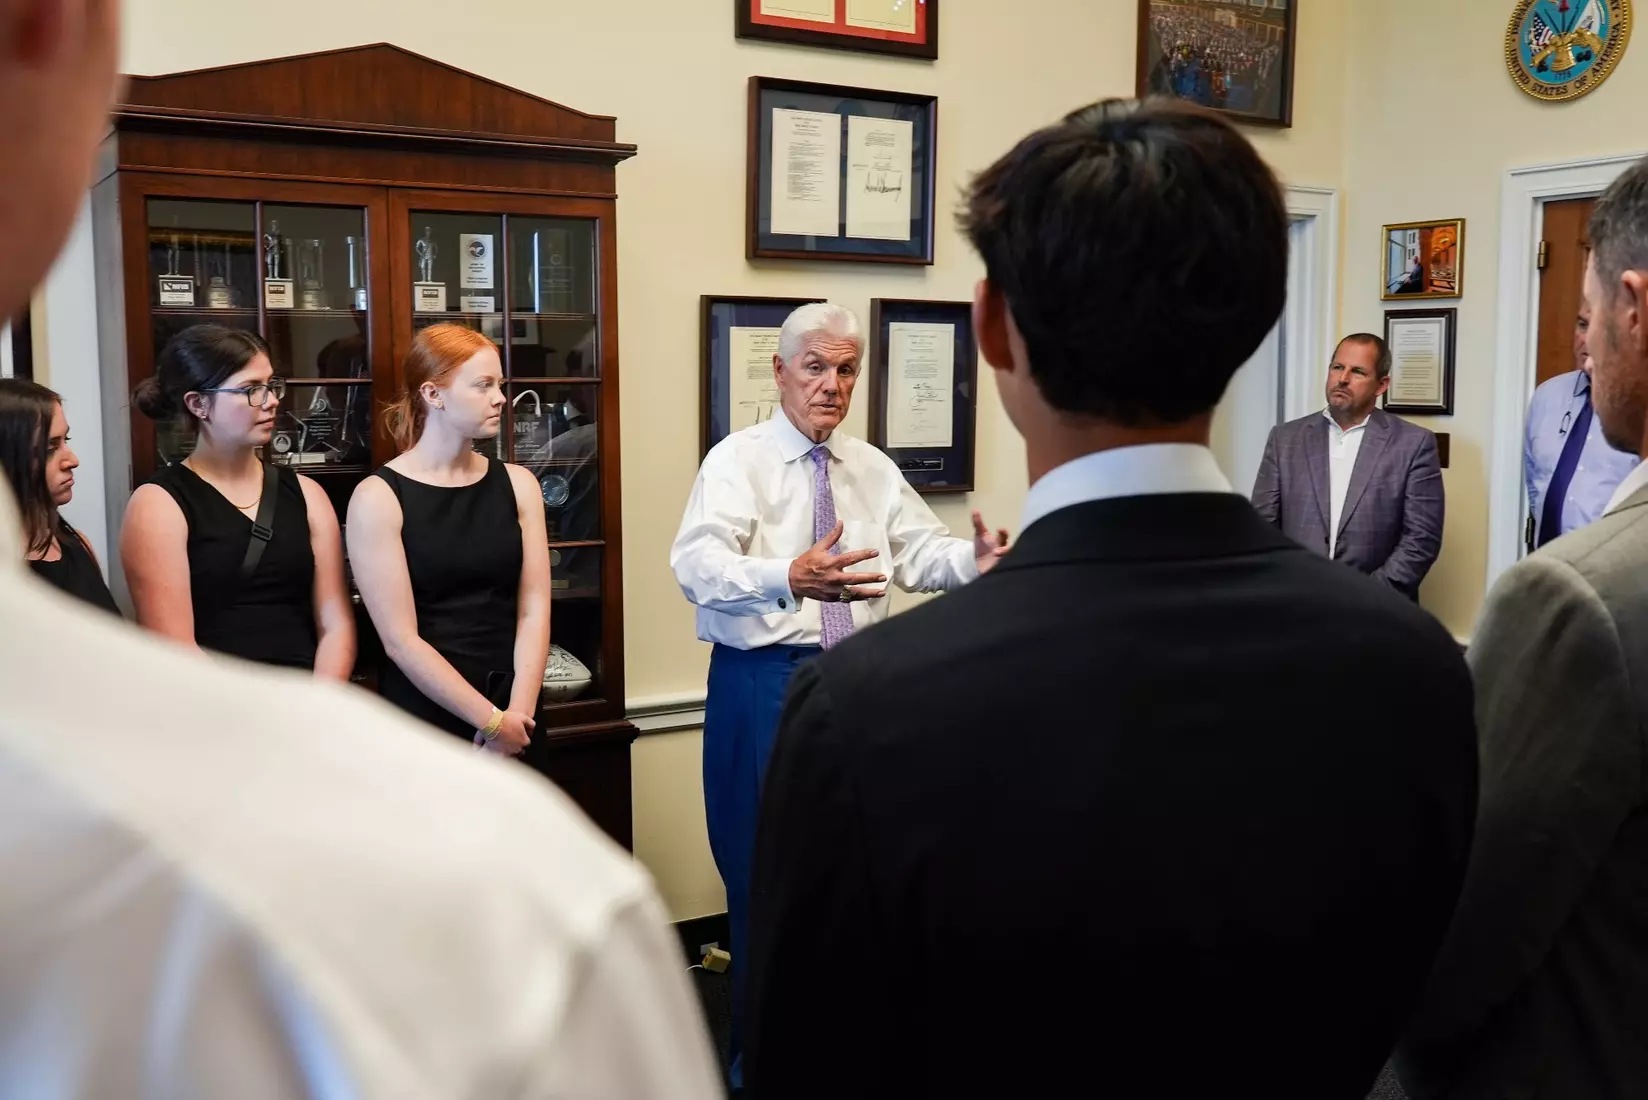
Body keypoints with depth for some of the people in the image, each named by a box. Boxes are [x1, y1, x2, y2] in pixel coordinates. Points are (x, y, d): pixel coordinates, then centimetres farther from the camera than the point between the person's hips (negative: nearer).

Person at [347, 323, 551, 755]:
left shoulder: (517, 484, 5)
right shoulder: (378, 498, -7)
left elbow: (534, 608, -1)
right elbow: (400, 639, -11)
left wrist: (518, 712, -13)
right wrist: (492, 720, -13)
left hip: (515, 722, 3)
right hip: (422, 723, -3)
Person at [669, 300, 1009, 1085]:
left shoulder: (873, 470, 9)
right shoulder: (738, 460, -9)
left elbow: (921, 554, 5)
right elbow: (698, 564, -24)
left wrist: (971, 561, -18)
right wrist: (790, 580, -43)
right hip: (764, 682, -5)